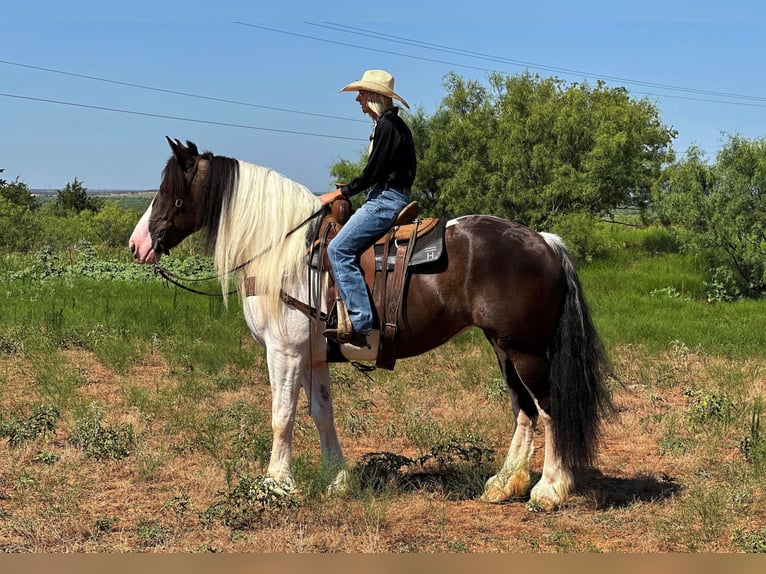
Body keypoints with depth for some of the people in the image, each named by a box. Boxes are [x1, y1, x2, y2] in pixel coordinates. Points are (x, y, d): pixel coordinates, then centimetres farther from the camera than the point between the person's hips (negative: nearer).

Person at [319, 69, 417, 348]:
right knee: (342, 246, 14)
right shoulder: (390, 124, 19)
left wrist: (338, 193, -8)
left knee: (338, 249, -18)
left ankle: (359, 324, -23)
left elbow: (373, 173, -17)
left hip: (387, 199, -11)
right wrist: (349, 187, 15)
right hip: (386, 198, 11)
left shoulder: (387, 125, -13)